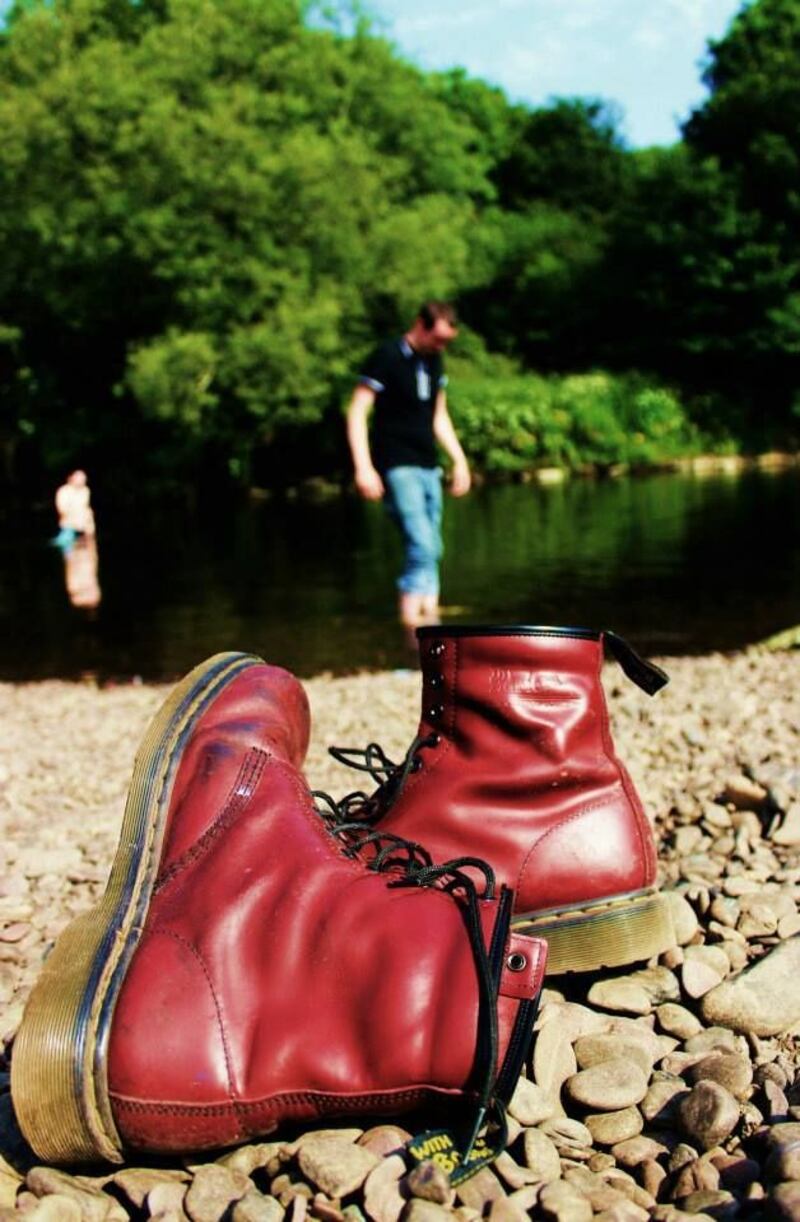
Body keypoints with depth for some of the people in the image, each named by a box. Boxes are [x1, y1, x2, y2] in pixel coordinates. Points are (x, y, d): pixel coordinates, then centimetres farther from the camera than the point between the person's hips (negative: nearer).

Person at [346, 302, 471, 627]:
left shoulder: (434, 362, 15)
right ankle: (412, 622, -18)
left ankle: (429, 618, 9)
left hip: (428, 466, 8)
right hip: (397, 467, -8)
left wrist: (459, 459, 17)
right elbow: (357, 412, -11)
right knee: (421, 545, -19)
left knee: (431, 549, 5)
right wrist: (363, 468, -19)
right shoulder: (387, 357, -8)